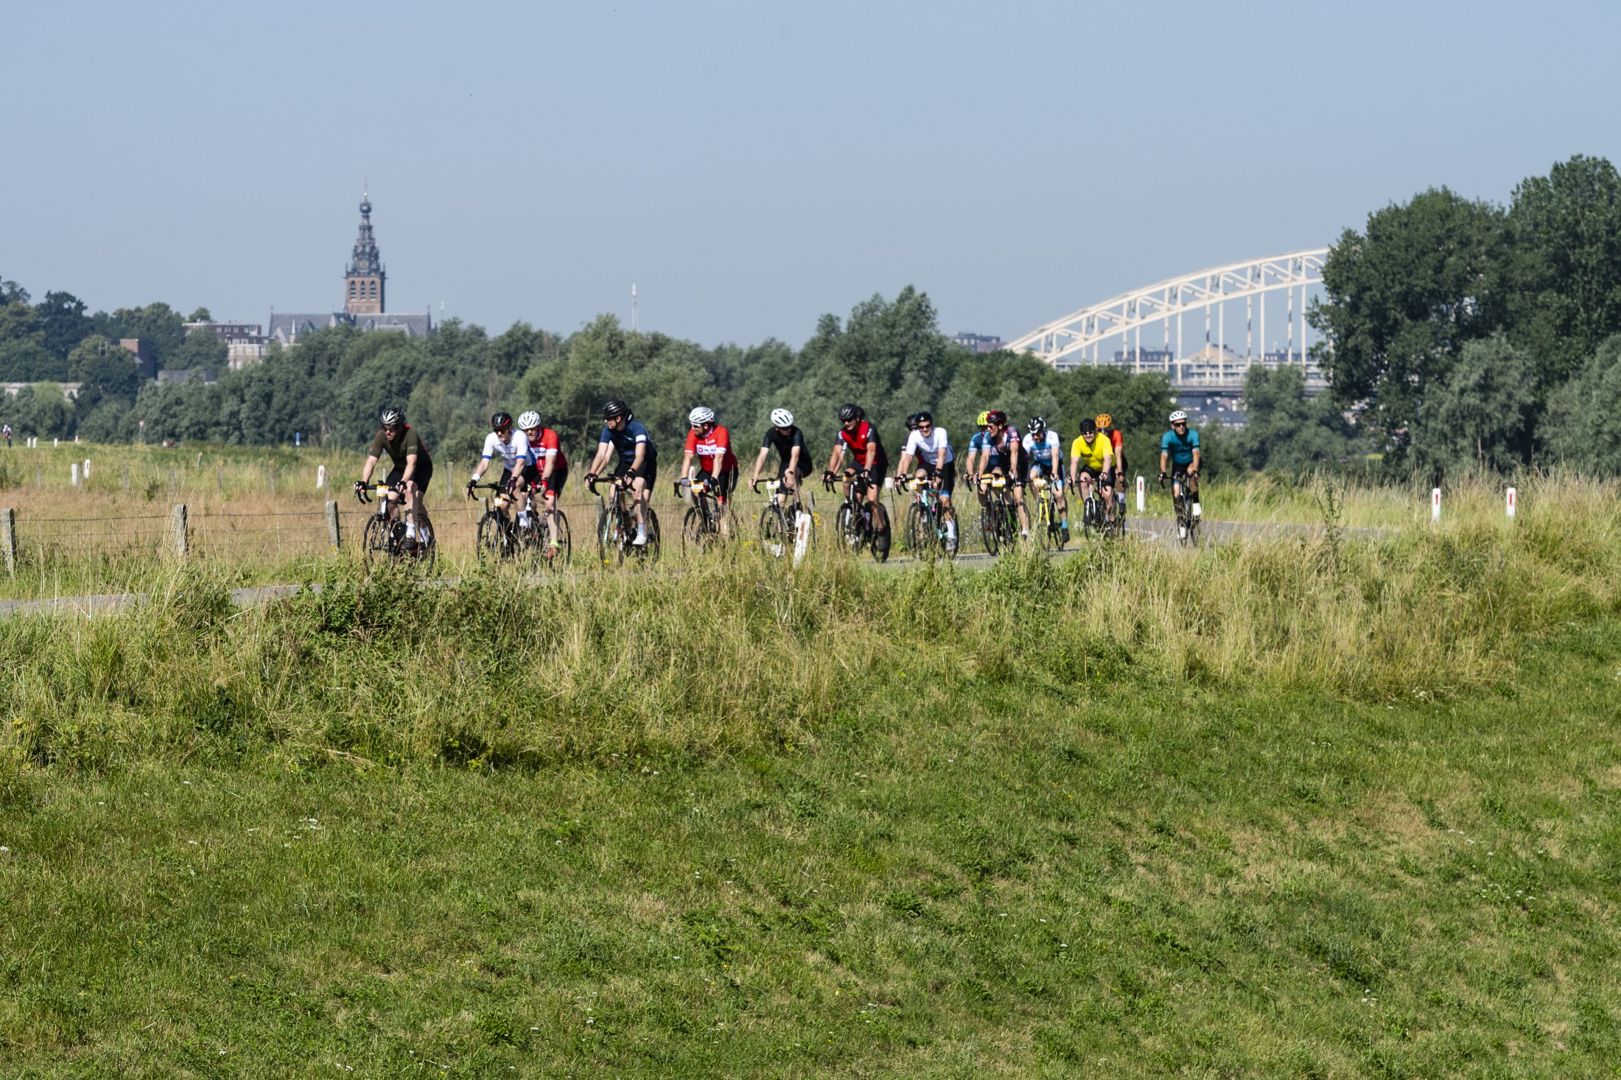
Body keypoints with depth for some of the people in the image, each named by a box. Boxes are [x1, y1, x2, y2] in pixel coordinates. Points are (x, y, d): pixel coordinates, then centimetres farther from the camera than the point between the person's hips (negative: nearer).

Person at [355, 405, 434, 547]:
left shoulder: (410, 434, -34)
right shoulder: (381, 436, -23)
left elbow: (411, 462, -44)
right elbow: (371, 461, -28)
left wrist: (403, 482, -59)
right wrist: (363, 481, -44)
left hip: (421, 466, -5)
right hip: (400, 467, 5)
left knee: (410, 488, -33)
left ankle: (411, 534, -34)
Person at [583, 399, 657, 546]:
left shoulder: (637, 428, -31)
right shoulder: (608, 430, -16)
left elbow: (640, 455, -42)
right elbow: (601, 454, -22)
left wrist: (631, 473, -58)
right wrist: (591, 474, -36)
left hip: (645, 463, -5)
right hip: (625, 462, 5)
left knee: (638, 491, -27)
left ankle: (642, 534, -21)